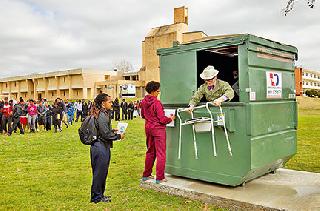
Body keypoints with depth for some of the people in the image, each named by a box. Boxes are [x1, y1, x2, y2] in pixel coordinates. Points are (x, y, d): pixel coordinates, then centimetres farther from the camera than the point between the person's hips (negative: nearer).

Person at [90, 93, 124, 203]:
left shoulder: (103, 114, 11)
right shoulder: (102, 116, -20)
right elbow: (106, 135, -20)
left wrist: (112, 131, 13)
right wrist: (118, 136, -8)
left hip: (100, 146, 10)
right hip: (101, 147, -10)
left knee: (102, 172, 18)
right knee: (99, 172, 2)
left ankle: (99, 195, 31)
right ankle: (96, 197, 16)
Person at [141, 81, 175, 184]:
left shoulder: (144, 102, 4)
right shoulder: (157, 103, -19)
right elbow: (162, 119, -17)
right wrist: (171, 118, 0)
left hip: (148, 128, 8)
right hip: (158, 128, -8)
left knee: (150, 152, 19)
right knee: (161, 153, 1)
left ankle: (146, 175, 26)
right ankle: (159, 177, 4)